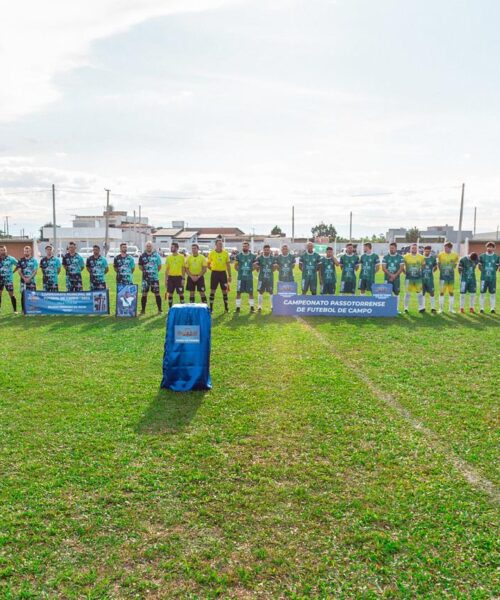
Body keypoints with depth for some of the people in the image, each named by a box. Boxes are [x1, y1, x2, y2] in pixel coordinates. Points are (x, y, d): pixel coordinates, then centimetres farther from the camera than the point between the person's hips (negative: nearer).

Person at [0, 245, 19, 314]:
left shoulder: (11, 259, -4)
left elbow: (18, 265, 4)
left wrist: (13, 272, 0)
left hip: (8, 279, -3)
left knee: (11, 294, -3)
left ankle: (15, 310, 4)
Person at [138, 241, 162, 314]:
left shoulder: (156, 255, 2)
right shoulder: (142, 256, 5)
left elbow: (159, 266, 8)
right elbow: (140, 266, 14)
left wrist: (154, 272, 0)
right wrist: (144, 270, 1)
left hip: (155, 277, -1)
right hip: (145, 278, 1)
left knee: (157, 293, 0)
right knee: (144, 293, 3)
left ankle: (159, 310, 7)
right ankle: (143, 310, 12)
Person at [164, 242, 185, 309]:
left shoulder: (181, 257, -1)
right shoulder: (168, 257, 7)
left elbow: (183, 269, 0)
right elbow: (167, 269, 10)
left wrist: (183, 279, -6)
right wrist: (166, 279, 5)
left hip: (179, 277, -3)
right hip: (170, 277, 3)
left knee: (181, 293, 0)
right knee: (170, 294, 6)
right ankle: (170, 308, 16)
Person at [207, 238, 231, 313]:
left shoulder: (225, 253, 3)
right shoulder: (211, 253, -2)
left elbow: (228, 265, 7)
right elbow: (208, 264, 7)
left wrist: (229, 275, 5)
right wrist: (213, 269, -4)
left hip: (223, 273, 2)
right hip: (215, 273, -2)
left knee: (224, 290, 7)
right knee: (213, 290, 0)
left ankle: (226, 307, 18)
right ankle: (211, 308, 6)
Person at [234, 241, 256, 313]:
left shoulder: (252, 256, 2)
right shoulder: (238, 256, 1)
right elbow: (235, 266, 10)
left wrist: (251, 270, 3)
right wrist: (240, 271, 1)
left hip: (249, 277, 0)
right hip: (241, 277, 0)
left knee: (250, 292, 3)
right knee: (238, 292, 1)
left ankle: (252, 307, 12)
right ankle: (238, 307, 9)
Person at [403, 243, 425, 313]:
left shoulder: (421, 257, 3)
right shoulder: (406, 257, -4)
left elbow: (423, 266, 17)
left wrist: (421, 272, 10)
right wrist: (405, 272, 2)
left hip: (418, 278, 2)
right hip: (409, 278, -2)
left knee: (419, 293, 3)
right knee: (408, 293, 1)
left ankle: (421, 307, 9)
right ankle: (406, 308, 9)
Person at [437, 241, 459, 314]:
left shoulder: (455, 255, -1)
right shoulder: (440, 255, -5)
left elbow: (455, 264, 13)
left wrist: (451, 269, 5)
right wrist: (441, 270, 5)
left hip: (451, 276, 2)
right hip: (443, 276, -2)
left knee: (451, 292, 7)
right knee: (441, 292, 0)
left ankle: (451, 308, 16)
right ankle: (441, 308, 8)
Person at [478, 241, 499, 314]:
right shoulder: (482, 256, 1)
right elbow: (480, 266, 8)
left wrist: (492, 272, 1)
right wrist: (484, 271, 0)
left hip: (493, 278, 1)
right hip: (484, 278, -1)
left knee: (493, 293, 4)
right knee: (482, 293, 2)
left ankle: (492, 308, 11)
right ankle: (481, 308, 10)